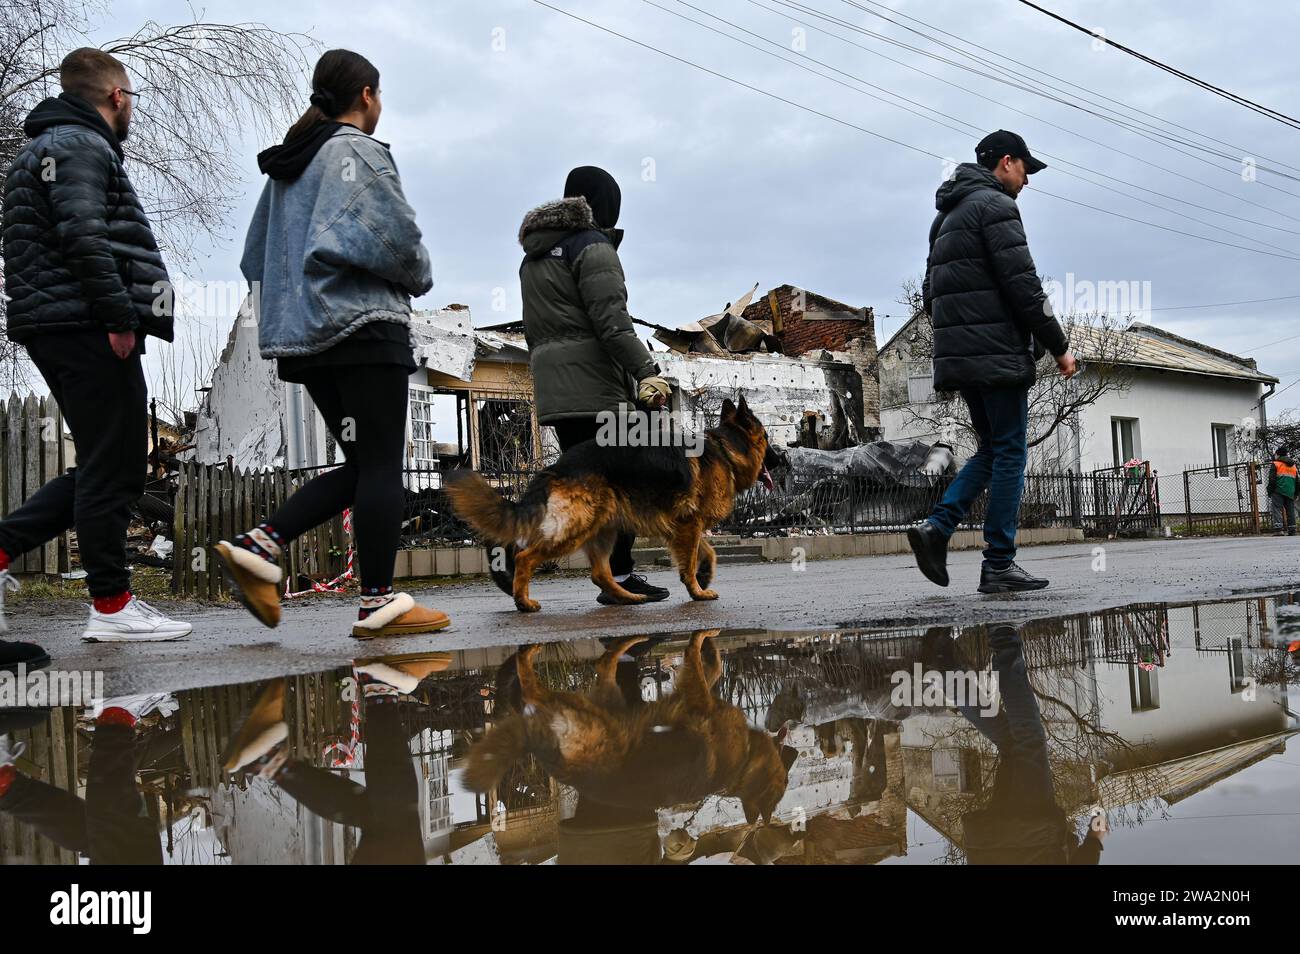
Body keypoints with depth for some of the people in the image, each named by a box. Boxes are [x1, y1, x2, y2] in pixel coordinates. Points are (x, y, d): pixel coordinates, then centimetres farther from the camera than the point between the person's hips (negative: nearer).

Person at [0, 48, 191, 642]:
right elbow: (83, 236, -20)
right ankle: (111, 607, 0)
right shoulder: (81, 146, -7)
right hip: (90, 329, -10)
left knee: (104, 466, 15)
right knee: (115, 468, -5)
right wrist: (119, 317, -20)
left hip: (51, 327, 10)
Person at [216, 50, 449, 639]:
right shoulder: (359, 152, -6)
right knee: (382, 467, -5)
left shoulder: (287, 162, 19)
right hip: (363, 326, -8)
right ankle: (379, 604, -4)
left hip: (304, 336, 8)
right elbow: (395, 237, -15)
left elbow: (256, 254, 22)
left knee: (362, 466, 12)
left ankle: (258, 545, 0)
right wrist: (419, 279, 4)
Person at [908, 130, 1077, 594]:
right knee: (1009, 452, -3)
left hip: (956, 354, 9)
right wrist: (1060, 346, -8)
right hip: (997, 354, -9)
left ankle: (937, 526, 0)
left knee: (993, 448, 15)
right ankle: (999, 566, -1)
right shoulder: (995, 205, -8)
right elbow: (1023, 286, -15)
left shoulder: (947, 216, 22)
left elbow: (931, 292, 23)